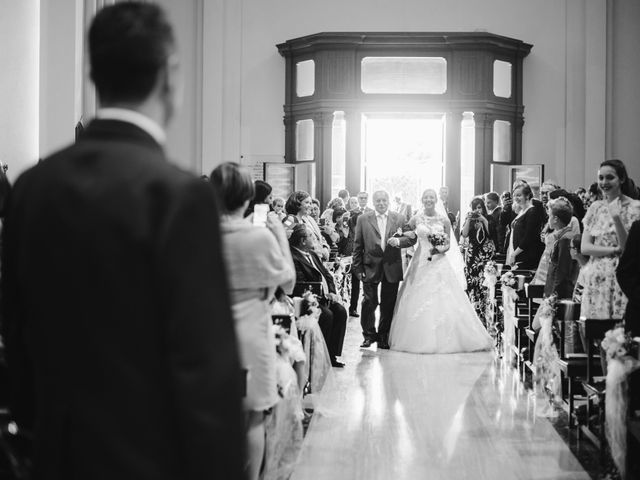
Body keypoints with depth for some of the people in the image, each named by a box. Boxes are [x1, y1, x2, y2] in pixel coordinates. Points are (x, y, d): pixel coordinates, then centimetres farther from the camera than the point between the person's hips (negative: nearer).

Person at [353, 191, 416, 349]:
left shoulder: (399, 219, 6)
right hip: (370, 268, -1)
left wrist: (398, 241, -15)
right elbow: (358, 246, 2)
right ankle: (369, 335, 11)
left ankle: (384, 336, 18)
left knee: (388, 304, 6)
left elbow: (412, 238, 5)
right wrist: (358, 268, -2)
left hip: (392, 268, 1)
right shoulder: (363, 219, 3)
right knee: (369, 303, -3)